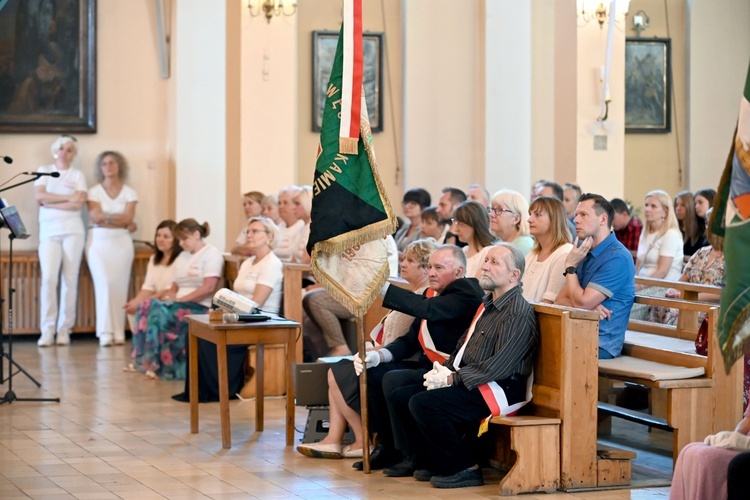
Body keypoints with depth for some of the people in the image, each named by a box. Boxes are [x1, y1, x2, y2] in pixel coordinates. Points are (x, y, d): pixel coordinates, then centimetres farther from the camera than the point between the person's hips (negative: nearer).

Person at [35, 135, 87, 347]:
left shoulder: (78, 175, 10)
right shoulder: (44, 171, 13)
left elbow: (79, 203, -5)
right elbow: (39, 195, -3)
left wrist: (50, 202, -8)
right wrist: (68, 197, -7)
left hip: (72, 230, 0)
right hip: (49, 231, 0)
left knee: (70, 279, -4)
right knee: (48, 278, -13)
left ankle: (64, 330, 0)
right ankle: (47, 331, -14)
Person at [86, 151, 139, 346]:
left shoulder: (129, 193, 8)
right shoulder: (94, 192, 5)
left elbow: (128, 218, -4)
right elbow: (95, 218, -6)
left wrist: (105, 217, -7)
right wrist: (121, 221, -9)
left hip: (121, 242, 1)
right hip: (99, 242, -1)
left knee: (120, 286, -4)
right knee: (104, 283, -13)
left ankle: (118, 333, -2)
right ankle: (105, 332, -15)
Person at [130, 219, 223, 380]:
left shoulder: (211, 253, -1)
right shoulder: (182, 257, 25)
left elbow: (208, 288, -14)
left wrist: (180, 300, -16)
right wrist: (168, 296, -4)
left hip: (199, 307, -7)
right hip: (180, 305, 7)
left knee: (160, 311, -30)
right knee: (147, 306, -20)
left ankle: (159, 364, -25)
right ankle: (145, 360, -24)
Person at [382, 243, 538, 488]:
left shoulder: (519, 314, -15)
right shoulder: (488, 304, 16)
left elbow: (498, 366, -22)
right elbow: (463, 344, 21)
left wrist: (452, 379, -19)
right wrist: (444, 370, 2)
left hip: (501, 389, -10)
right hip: (466, 379, 10)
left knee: (424, 403, -27)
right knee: (398, 394, 0)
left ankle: (465, 469, -14)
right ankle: (419, 459, 10)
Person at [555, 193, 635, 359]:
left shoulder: (617, 258, -12)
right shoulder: (585, 253, 17)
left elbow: (581, 303, -18)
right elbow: (560, 300, 10)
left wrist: (570, 266, -4)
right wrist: (589, 307, -10)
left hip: (601, 344, -8)